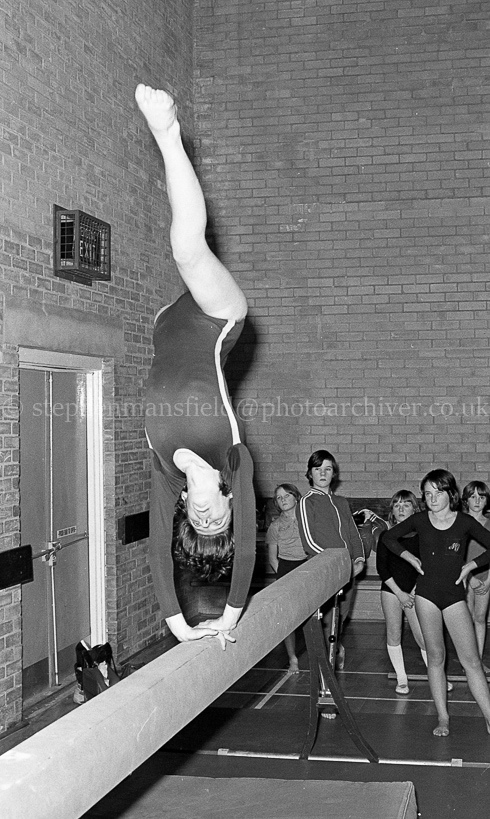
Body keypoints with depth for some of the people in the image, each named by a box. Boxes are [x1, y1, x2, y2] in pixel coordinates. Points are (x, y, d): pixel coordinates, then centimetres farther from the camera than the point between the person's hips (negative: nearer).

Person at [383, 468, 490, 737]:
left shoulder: (465, 522, -4)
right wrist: (411, 558, 5)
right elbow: (389, 537, 14)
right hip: (426, 593, 1)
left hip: (454, 595, -1)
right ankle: (442, 717, 13)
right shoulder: (419, 520, 0)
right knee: (435, 656, 4)